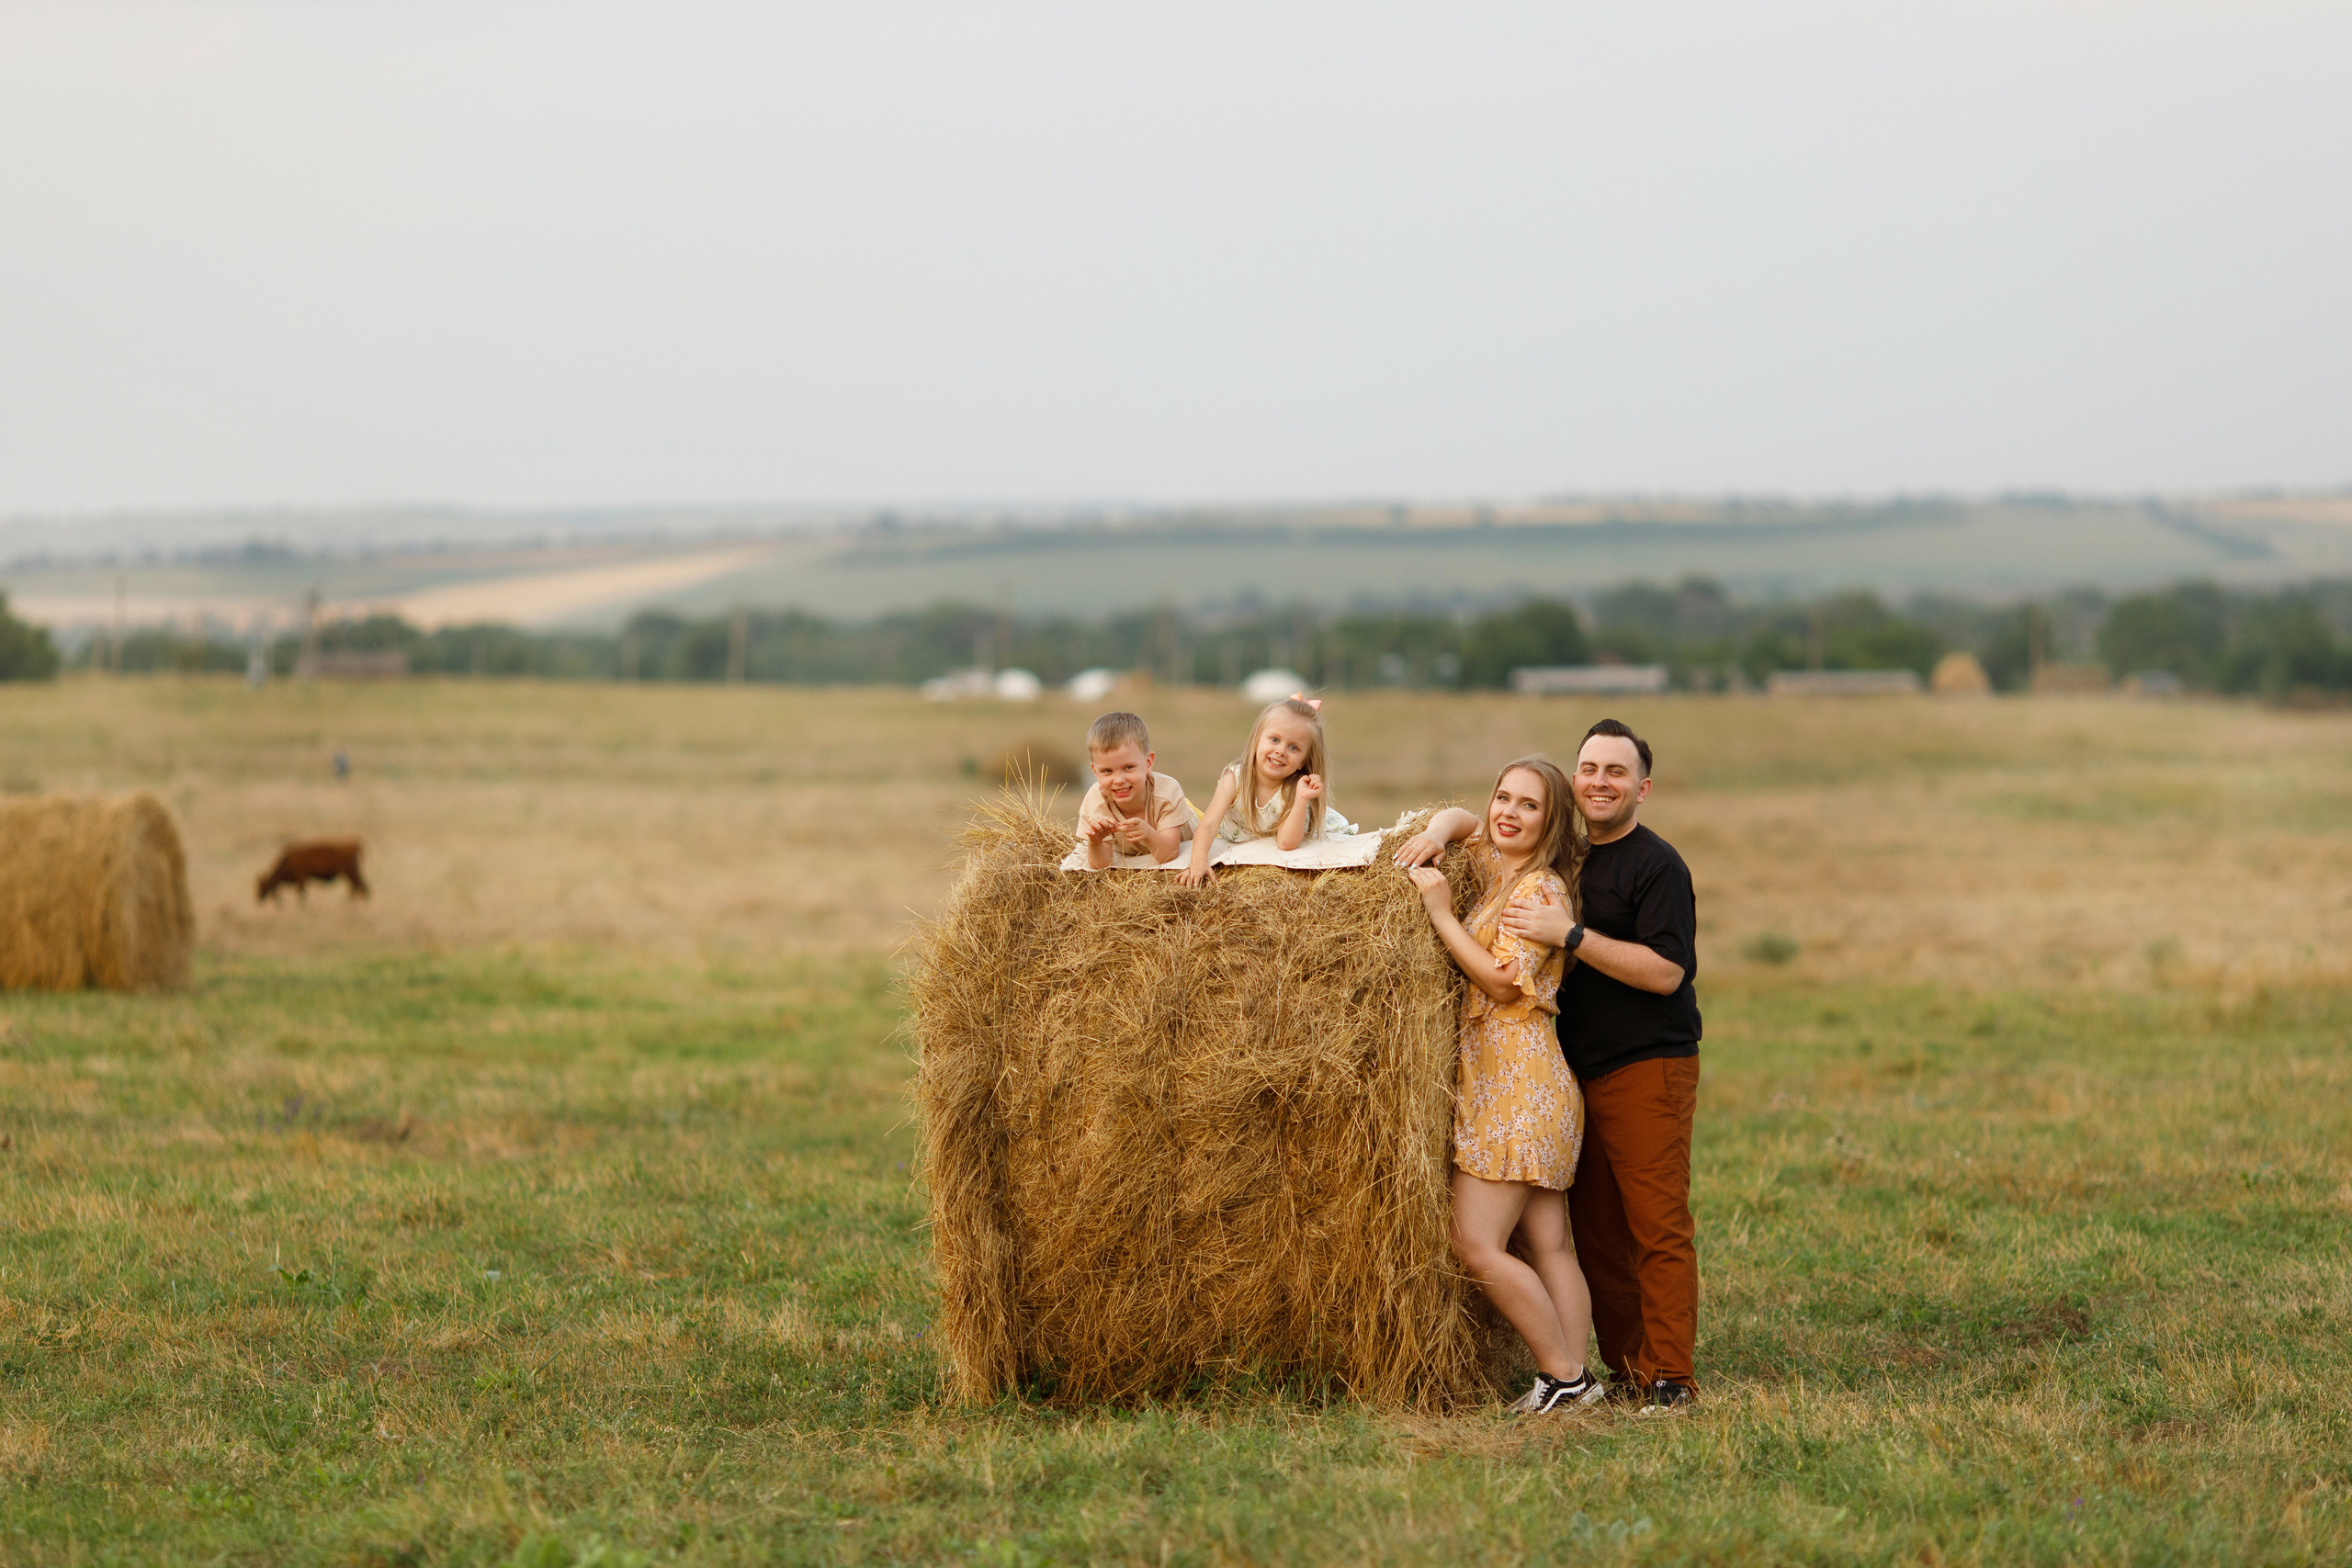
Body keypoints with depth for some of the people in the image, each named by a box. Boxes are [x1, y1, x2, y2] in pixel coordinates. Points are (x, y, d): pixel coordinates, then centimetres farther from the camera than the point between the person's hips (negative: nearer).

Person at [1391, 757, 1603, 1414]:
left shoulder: (1541, 888, -10)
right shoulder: (1493, 867, 15)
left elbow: (1505, 983, -16)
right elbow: (1460, 817, 31)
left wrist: (1442, 914, -13)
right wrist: (1435, 833, 8)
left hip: (1518, 1081, -9)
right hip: (1490, 1074, 9)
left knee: (1477, 1245, -13)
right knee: (1548, 1245, 5)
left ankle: (1564, 1376, -9)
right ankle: (1574, 1376, 4)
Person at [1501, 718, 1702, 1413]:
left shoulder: (1657, 865, -8)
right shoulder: (1571, 861, 15)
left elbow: (1665, 971, -19)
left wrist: (1569, 934, -21)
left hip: (1650, 1068, -8)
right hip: (1579, 1070, 8)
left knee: (1657, 1225, -9)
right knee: (1594, 1227, 9)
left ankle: (1670, 1377, -8)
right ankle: (1623, 1364, 16)